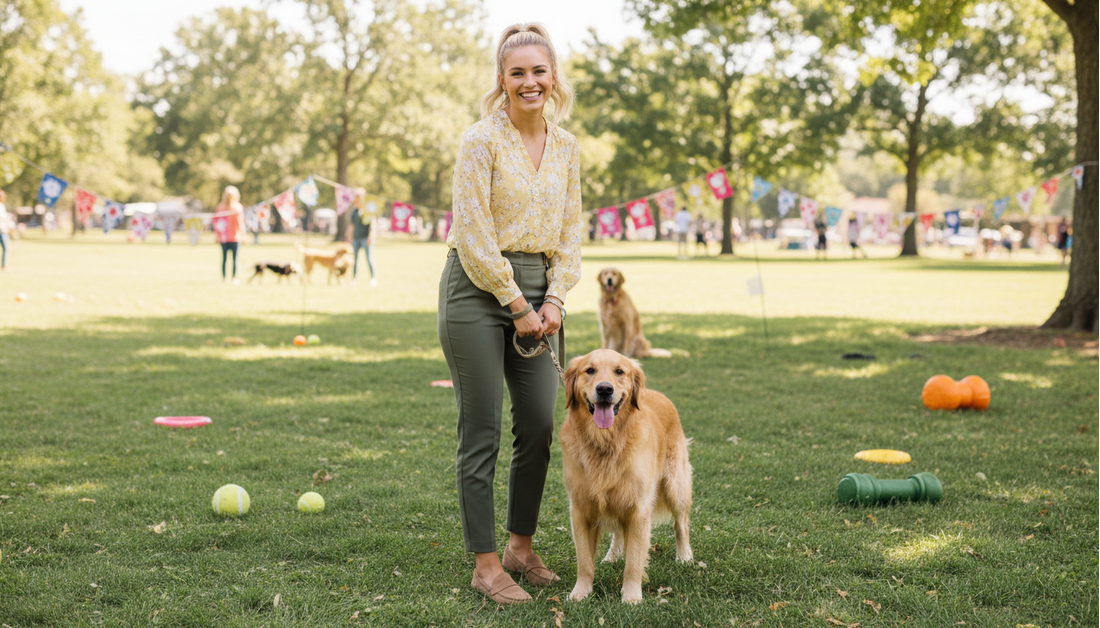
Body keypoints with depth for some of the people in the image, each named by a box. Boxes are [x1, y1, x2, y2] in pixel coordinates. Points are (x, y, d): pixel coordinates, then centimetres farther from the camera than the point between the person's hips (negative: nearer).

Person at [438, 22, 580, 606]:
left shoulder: (566, 147, 10)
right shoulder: (481, 140, -9)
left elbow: (570, 231, 13)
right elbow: (474, 235, -13)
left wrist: (554, 300, 0)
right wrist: (516, 305, -12)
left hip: (535, 294, 6)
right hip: (478, 289, -6)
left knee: (540, 424, 6)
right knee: (482, 432, -3)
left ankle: (521, 546, 24)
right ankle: (485, 564, 5)